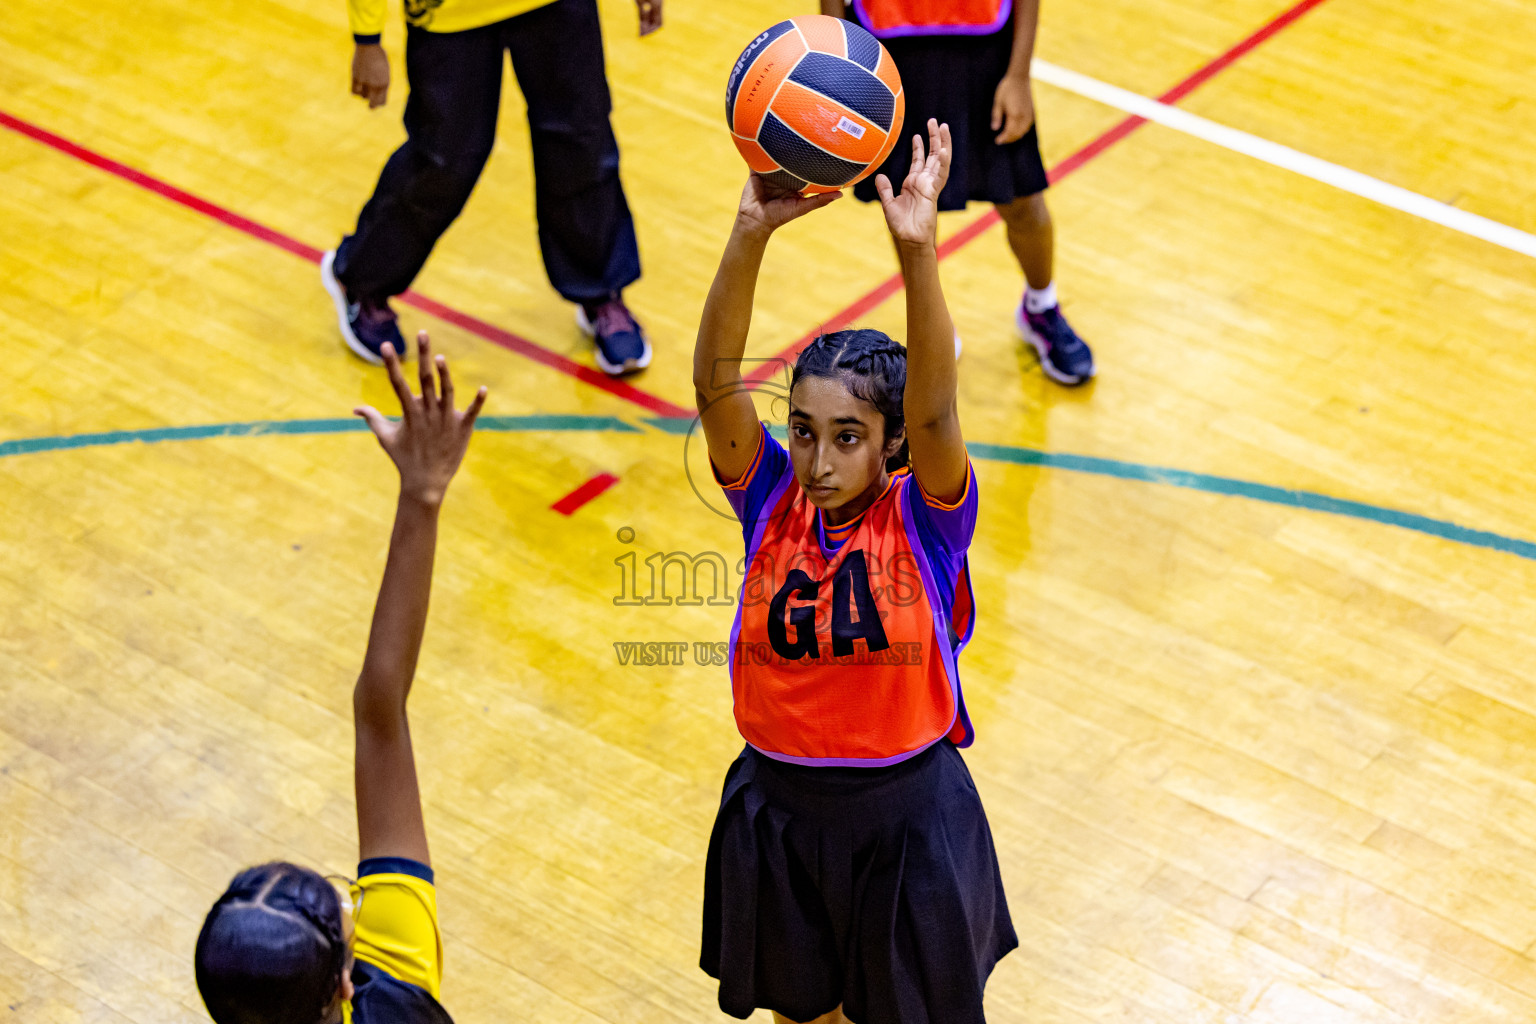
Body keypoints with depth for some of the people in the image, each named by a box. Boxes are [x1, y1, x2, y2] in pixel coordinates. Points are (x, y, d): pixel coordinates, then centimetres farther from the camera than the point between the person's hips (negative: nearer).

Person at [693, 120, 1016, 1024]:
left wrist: (919, 251, -51)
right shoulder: (771, 498, -11)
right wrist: (752, 235, -42)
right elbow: (716, 382, -26)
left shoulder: (925, 516, -17)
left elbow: (934, 410, -36)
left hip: (907, 813, -2)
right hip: (779, 805, 2)